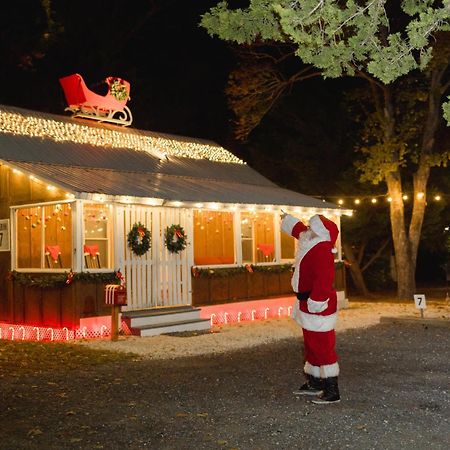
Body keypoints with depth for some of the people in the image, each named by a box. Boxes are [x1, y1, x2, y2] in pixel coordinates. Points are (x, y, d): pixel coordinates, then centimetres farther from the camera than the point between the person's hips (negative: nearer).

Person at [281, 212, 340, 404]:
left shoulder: (322, 250, -22)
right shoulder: (311, 242, 10)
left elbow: (323, 280, -28)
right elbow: (300, 230, 33)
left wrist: (315, 304, -27)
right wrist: (287, 219, 48)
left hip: (317, 308, -11)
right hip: (308, 305, 11)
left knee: (322, 347, -8)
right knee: (311, 345, 20)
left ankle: (332, 391, -2)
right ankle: (313, 383, 33)